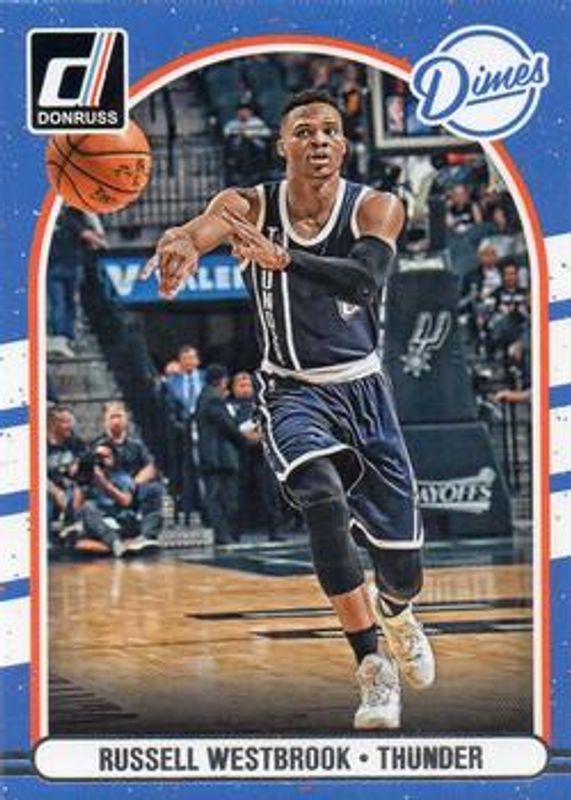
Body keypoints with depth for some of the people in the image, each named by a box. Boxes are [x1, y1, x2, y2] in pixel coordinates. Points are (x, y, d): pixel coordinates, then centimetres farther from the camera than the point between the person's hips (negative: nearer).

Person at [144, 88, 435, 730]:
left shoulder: (376, 209, -11)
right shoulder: (250, 207, -10)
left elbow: (365, 276, -31)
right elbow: (201, 230, -32)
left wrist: (282, 258, -47)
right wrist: (178, 244, -58)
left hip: (364, 389, 1)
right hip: (292, 392, -1)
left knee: (402, 567, 4)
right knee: (323, 497, -33)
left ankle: (393, 612, 45)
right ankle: (374, 666, -25)